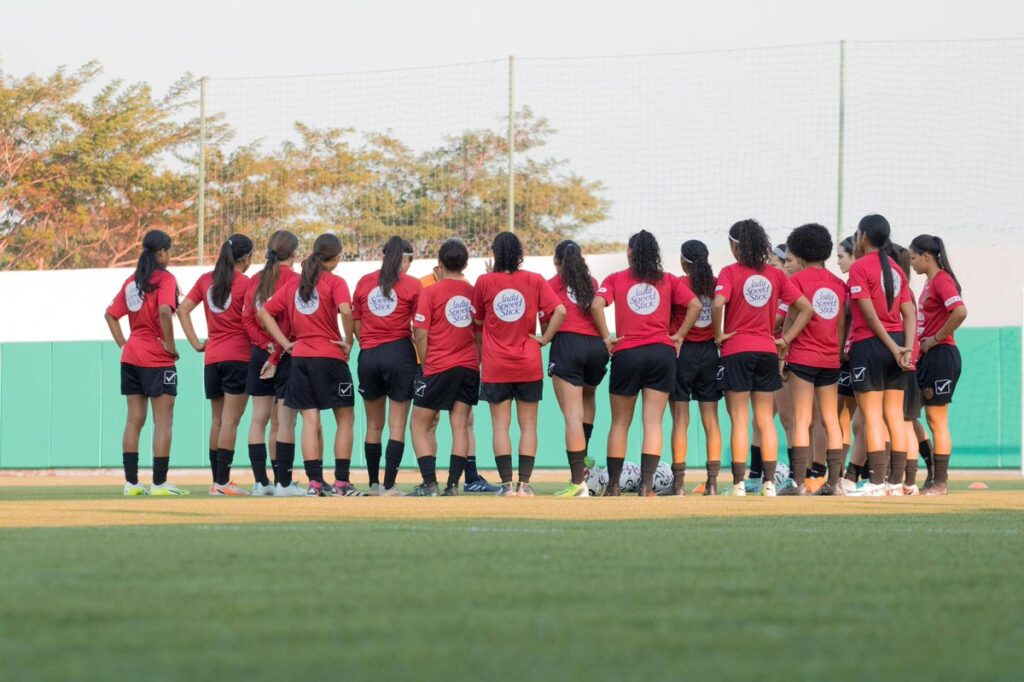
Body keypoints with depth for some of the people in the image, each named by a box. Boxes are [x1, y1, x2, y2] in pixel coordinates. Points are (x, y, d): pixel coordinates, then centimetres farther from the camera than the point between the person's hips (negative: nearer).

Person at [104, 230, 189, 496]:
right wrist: (170, 344, -16)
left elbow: (110, 314, 12)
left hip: (131, 358, 7)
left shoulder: (132, 281, 11)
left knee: (134, 420, 9)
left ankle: (131, 482, 8)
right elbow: (164, 311, -26)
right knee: (163, 421, -2)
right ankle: (159, 483, -5)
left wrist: (123, 344, 12)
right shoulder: (165, 279, -10)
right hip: (158, 360, -7)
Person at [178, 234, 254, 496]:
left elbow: (182, 310, 5)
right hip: (238, 356, -5)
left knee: (217, 420, 12)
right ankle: (223, 482, -11)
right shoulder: (246, 283, -7)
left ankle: (217, 481, 12)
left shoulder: (206, 280, 9)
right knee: (230, 420, -7)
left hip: (211, 357, 5)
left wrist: (196, 343, 5)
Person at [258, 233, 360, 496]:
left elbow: (264, 312, 12)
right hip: (329, 357, -5)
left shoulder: (294, 284, 11)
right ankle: (341, 482, 1)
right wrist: (348, 341, -10)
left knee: (310, 420, 3)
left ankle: (315, 482, -3)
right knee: (345, 418, 6)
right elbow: (345, 310, -24)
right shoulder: (334, 282, -5)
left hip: (300, 357, 5)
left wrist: (286, 343, 8)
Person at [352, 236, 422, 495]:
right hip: (400, 354, -3)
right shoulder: (412, 285, -3)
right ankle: (389, 485, -7)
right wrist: (422, 359, 7)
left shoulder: (364, 282, 6)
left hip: (368, 356, 3)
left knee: (373, 425, 14)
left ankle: (374, 484, 19)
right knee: (397, 424, 0)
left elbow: (356, 323, 7)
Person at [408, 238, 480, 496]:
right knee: (460, 425, 5)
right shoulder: (474, 292, 3)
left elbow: (421, 336, -8)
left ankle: (430, 484, -6)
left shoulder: (430, 292, -7)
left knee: (420, 426, 5)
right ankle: (453, 484, -1)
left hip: (439, 368, -4)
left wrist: (426, 365, 4)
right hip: (469, 367, 4)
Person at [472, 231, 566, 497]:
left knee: (500, 425, 2)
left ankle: (507, 484, -4)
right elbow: (560, 310, -10)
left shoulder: (485, 282, -3)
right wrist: (544, 338, -2)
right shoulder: (534, 281, -2)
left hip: (495, 365, -1)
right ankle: (525, 483, 1)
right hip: (529, 365, 1)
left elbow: (478, 322, 6)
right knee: (528, 425, 6)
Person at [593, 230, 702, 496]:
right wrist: (679, 336, 5)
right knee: (653, 422, -2)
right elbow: (695, 305, 0)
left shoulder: (615, 279, 5)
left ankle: (613, 485, 14)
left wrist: (606, 338, -2)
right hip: (662, 352, 1)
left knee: (620, 423, 11)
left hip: (626, 354, -1)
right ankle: (646, 484, -13)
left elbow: (597, 305, -10)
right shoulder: (668, 281, 9)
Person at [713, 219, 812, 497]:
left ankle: (739, 484, -4)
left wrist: (719, 334, -8)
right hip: (767, 351, 4)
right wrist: (786, 339, 5)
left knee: (739, 421, -2)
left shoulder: (730, 272, -6)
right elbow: (805, 308, 3)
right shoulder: (775, 275, 6)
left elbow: (718, 304, -23)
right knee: (766, 421, 8)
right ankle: (769, 483, 5)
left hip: (736, 351, -4)